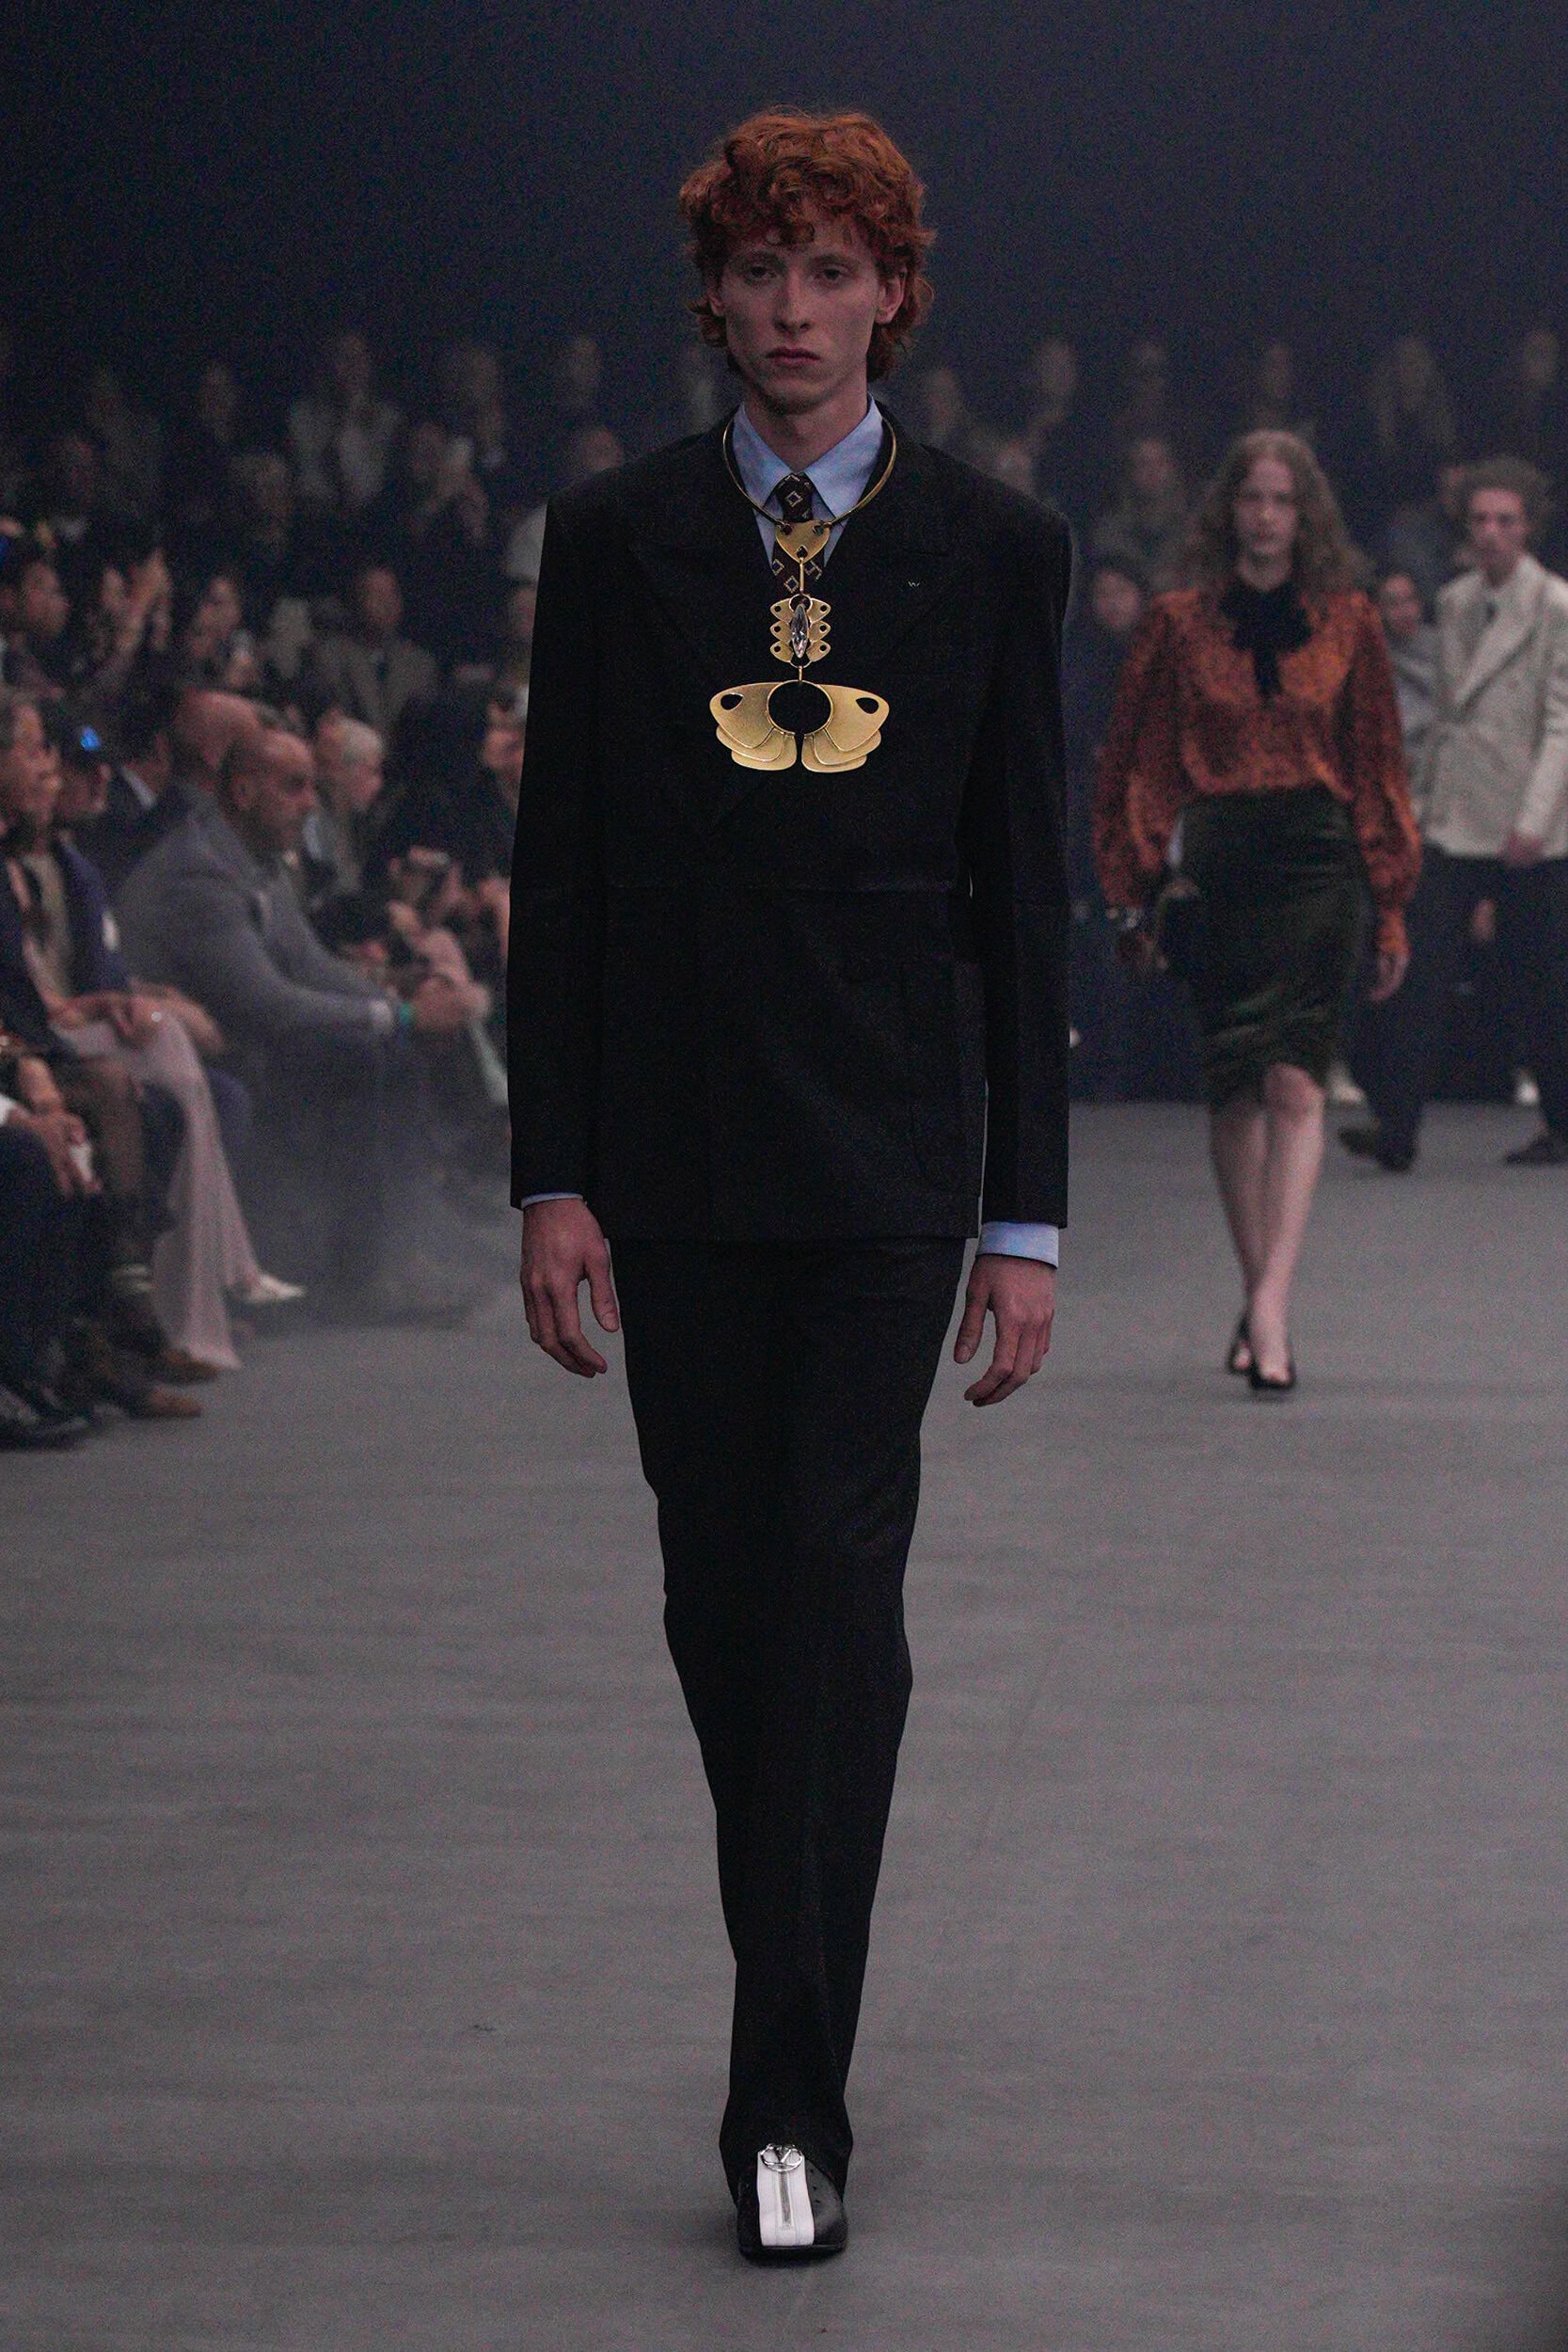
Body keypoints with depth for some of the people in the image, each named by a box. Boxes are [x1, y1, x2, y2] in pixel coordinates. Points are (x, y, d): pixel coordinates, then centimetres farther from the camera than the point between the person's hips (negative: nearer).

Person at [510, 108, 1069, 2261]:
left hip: (889, 1138, -2)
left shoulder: (994, 549, 3)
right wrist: (555, 1174, -2)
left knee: (842, 1574, -10)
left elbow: (1024, 889, 3)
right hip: (678, 1148, 2)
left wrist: (1028, 1212, 0)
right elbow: (560, 870, 5)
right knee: (722, 1585, 8)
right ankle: (800, 1996, 25)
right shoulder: (616, 544, 4)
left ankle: (792, 2090, -9)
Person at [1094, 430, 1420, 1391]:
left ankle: (1270, 1302, -21)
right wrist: (1136, 887, 2)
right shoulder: (1180, 623, 5)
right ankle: (1261, 1295, 16)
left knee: (1295, 1078, -14)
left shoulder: (1348, 623, 7)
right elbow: (1140, 760, 8)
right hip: (1216, 866, 1)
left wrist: (1392, 902, 7)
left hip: (1318, 861, -1)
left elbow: (1379, 763, 10)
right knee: (1236, 1088, 4)